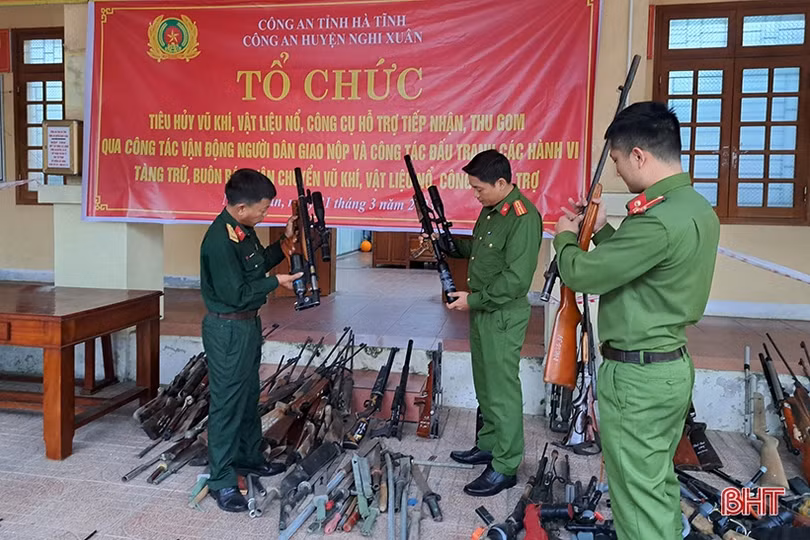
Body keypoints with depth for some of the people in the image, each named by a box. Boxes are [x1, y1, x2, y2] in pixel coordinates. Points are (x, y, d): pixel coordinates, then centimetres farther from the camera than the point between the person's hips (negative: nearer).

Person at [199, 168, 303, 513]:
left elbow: (256, 266, 17)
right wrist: (276, 282, -14)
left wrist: (285, 242, 7)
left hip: (248, 323, 10)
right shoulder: (220, 241, -25)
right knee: (227, 403, -1)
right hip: (227, 330, -10)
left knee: (248, 395, 21)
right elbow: (237, 295, -24)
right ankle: (221, 481, 10)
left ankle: (248, 457, 38)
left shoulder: (243, 229, 5)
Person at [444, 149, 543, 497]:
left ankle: (505, 467, 10)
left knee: (502, 390, -1)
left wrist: (473, 300, -19)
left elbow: (516, 279, -24)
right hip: (481, 310, 10)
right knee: (485, 385, 20)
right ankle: (488, 445, 35)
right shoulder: (491, 209, 10)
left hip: (503, 315, -10)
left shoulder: (523, 217, -21)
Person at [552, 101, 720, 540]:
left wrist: (565, 237, 0)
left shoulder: (657, 218, -25)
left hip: (636, 375, -10)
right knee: (660, 482, 21)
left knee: (639, 497, 3)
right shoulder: (699, 208, 7)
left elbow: (580, 274, -19)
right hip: (673, 366, 10)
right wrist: (603, 231, 16)